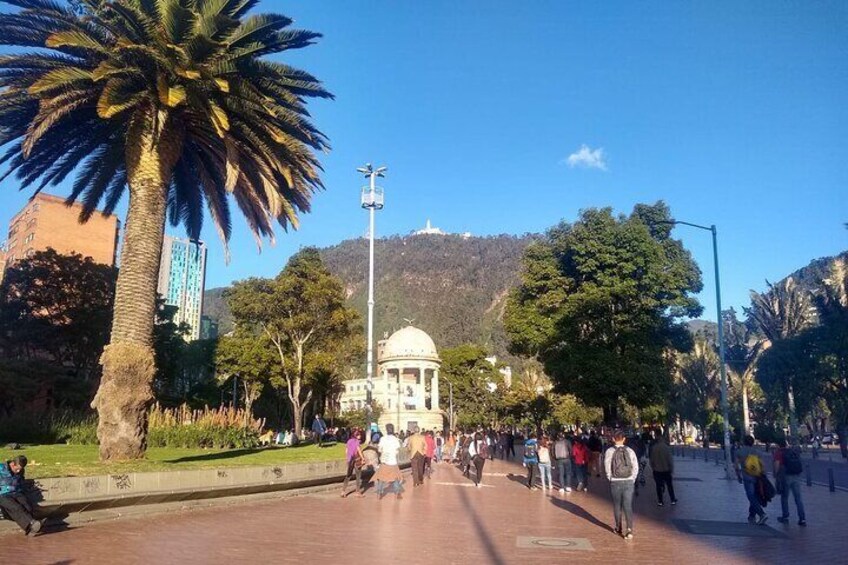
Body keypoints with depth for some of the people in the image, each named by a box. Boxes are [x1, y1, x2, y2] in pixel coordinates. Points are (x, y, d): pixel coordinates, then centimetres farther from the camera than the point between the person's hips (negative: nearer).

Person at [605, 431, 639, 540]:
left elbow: (607, 468, -7)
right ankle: (629, 529, -9)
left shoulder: (609, 451, -6)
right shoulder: (630, 451, -1)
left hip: (615, 482, -1)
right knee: (628, 506, 4)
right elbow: (636, 468, -2)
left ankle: (618, 528, 26)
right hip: (629, 482, 1)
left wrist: (611, 478, 6)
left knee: (617, 506, 14)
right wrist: (632, 480, 8)